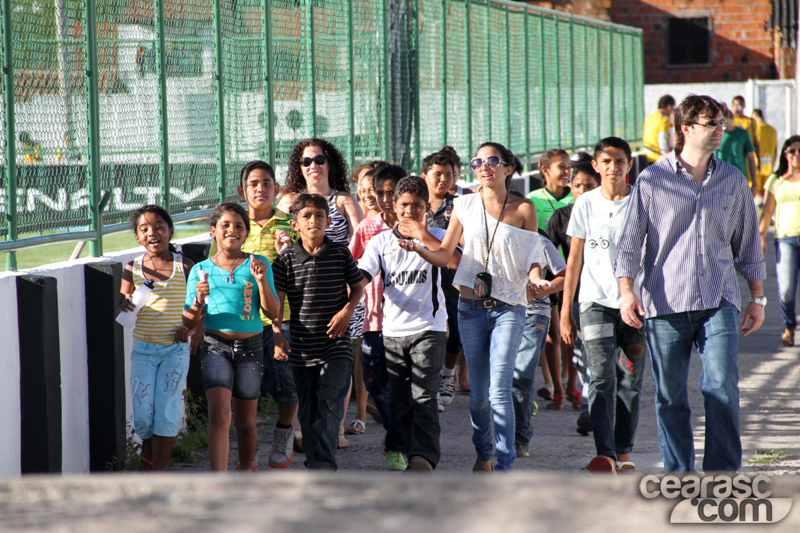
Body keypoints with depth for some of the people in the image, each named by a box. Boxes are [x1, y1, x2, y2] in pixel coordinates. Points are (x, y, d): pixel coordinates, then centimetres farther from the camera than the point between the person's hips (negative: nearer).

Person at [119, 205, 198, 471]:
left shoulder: (184, 267, -1)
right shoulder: (133, 269, 2)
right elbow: (120, 313, 3)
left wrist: (191, 329, -14)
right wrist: (123, 305, -20)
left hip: (175, 350, -1)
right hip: (143, 349, 1)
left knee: (165, 413, -7)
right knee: (142, 416, -3)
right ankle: (149, 457, 24)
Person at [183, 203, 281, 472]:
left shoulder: (258, 264, 5)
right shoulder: (201, 270, 6)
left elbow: (273, 314, -1)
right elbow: (189, 323, 6)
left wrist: (261, 280, -15)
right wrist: (199, 300, -14)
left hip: (250, 348, 1)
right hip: (215, 347, -1)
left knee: (245, 422, 11)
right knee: (219, 415, -18)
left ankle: (246, 470, 36)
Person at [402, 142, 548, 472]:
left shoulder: (523, 209, 1)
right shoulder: (465, 206, 6)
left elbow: (532, 258, 4)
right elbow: (444, 256, 7)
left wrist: (536, 279, -17)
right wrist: (417, 247, -11)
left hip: (509, 308, -2)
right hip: (471, 307, 2)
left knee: (499, 390, -15)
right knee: (478, 395, 6)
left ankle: (505, 466, -13)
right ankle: (484, 454, 30)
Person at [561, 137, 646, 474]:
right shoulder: (586, 204, 6)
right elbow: (574, 260, 10)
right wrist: (565, 311, 7)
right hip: (596, 301, 0)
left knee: (630, 382, 5)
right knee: (602, 377, -14)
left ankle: (623, 453, 17)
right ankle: (604, 455, -21)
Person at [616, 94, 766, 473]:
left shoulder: (732, 180, 10)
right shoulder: (651, 180, 2)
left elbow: (747, 242, 18)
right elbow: (630, 241, 2)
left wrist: (757, 297, 16)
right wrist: (626, 292, -9)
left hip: (718, 300, 1)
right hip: (665, 303, -1)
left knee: (722, 384, -14)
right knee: (670, 396, 3)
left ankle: (722, 474, -8)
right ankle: (678, 476, 14)